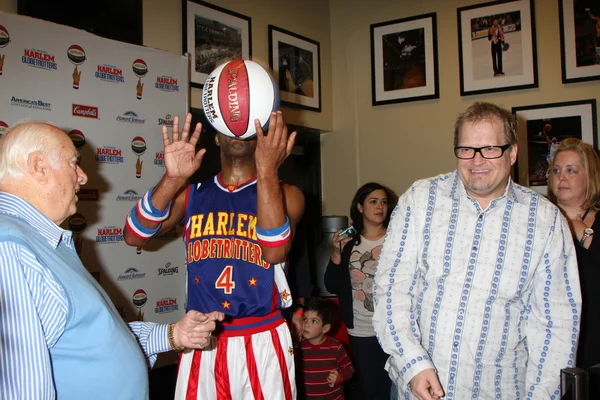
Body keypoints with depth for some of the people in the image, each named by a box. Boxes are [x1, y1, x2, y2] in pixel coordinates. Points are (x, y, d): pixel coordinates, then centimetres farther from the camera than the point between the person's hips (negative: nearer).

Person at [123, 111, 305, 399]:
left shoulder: (285, 195, -1)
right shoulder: (191, 194, 6)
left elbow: (275, 251, -20)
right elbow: (134, 236, -7)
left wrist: (267, 171, -25)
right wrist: (173, 179, -20)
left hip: (262, 342, -2)